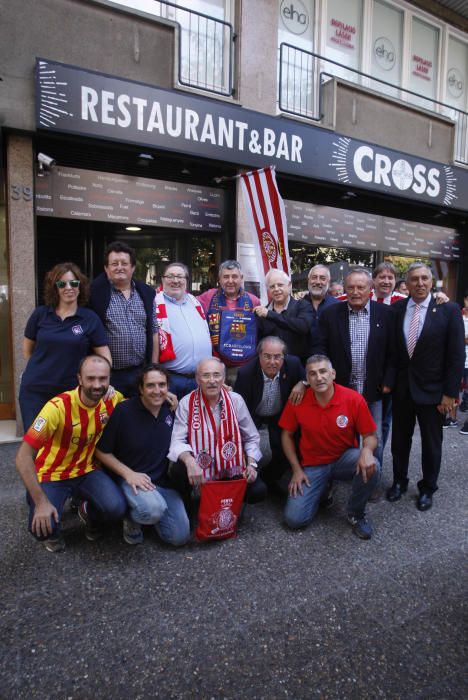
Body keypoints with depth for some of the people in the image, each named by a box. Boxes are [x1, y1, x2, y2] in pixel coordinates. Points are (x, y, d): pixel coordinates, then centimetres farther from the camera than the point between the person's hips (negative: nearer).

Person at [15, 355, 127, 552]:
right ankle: (52, 530, 12)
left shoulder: (112, 400, -12)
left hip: (86, 471, 3)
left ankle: (88, 512, 15)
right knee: (43, 526, -28)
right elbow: (23, 457, -26)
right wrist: (41, 502, -29)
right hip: (51, 476, -3)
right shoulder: (58, 407, -28)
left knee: (117, 508, -22)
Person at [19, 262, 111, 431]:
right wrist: (39, 369, 8)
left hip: (71, 391, -1)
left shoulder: (90, 319, -4)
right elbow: (27, 348, 13)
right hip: (34, 390, 1)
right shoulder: (40, 314, 0)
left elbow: (104, 356, -5)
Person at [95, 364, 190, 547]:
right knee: (154, 510, -36)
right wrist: (129, 474, -17)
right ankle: (131, 517, 1)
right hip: (132, 478, -4)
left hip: (164, 481, 5)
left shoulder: (171, 409, -3)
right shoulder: (124, 411, -16)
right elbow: (102, 451, -8)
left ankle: (149, 510, 25)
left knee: (180, 537, -2)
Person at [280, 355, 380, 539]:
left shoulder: (354, 399, -17)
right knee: (294, 519, -14)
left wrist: (366, 451, -32)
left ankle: (356, 513, -3)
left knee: (370, 466, -34)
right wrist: (297, 469, -7)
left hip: (344, 459, 0)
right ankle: (322, 488, 18)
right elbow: (287, 435, -1)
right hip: (313, 465, 0)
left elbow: (370, 435, -8)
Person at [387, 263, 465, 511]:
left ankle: (427, 488, 34)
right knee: (399, 439, 16)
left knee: (431, 443, 13)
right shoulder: (396, 309, -1)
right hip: (401, 388, 2)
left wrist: (450, 393, -10)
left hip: (432, 389, -2)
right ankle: (399, 481, 37)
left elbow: (457, 355, -8)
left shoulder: (448, 310, -8)